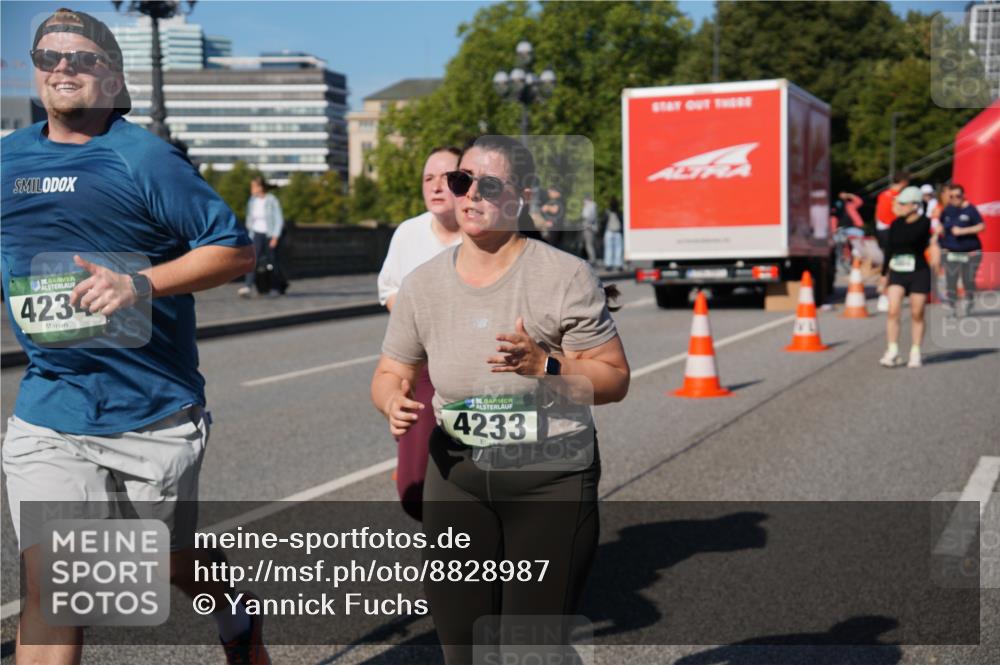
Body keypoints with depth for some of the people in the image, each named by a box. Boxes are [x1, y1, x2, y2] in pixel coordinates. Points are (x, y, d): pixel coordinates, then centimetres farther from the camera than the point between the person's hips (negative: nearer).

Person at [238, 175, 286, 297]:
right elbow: (250, 219, 14)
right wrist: (250, 235, 14)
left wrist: (275, 237, -15)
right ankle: (247, 287, -25)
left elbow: (279, 220, -9)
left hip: (270, 234, -4)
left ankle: (277, 287, 22)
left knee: (272, 262, 3)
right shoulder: (252, 201, 4)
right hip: (257, 234, 4)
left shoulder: (272, 201, -10)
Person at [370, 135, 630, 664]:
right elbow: (391, 372, 11)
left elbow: (614, 378, -8)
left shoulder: (566, 277, -9)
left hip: (551, 481, -3)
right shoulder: (423, 284, 2)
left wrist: (545, 366, -25)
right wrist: (394, 402, -12)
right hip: (456, 477, 4)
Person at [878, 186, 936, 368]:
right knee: (893, 311, -9)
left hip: (919, 273, -3)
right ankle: (892, 352, -5)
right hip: (897, 273, 3)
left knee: (917, 315, 4)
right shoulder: (896, 224, 5)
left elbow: (908, 239, -25)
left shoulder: (924, 223, -9)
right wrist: (884, 274, 17)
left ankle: (915, 353, 15)